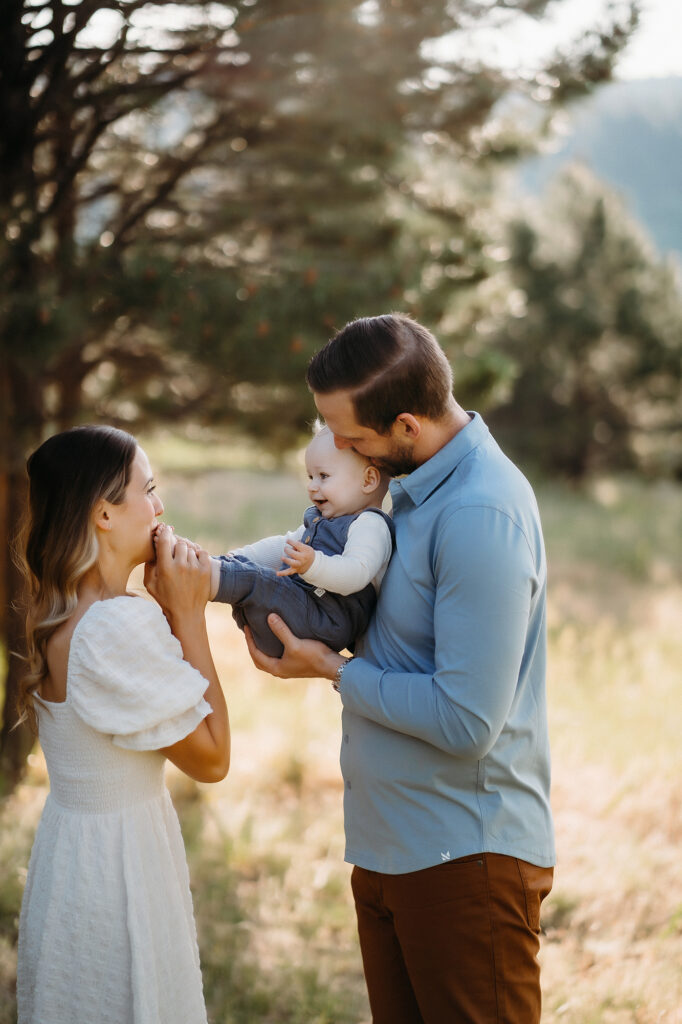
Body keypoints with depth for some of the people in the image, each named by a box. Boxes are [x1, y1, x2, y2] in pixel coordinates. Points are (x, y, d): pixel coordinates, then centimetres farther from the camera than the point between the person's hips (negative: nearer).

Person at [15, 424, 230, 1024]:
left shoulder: (57, 613, 2)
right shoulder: (120, 626, -27)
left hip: (74, 835, 10)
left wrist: (171, 610, 3)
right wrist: (188, 614, -16)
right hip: (116, 860, -9)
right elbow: (211, 759, -18)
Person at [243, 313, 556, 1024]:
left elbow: (465, 722, -25)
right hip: (388, 844, 9)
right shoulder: (417, 484, 8)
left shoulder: (481, 517, -23)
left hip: (465, 857, -9)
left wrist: (332, 671, -12)